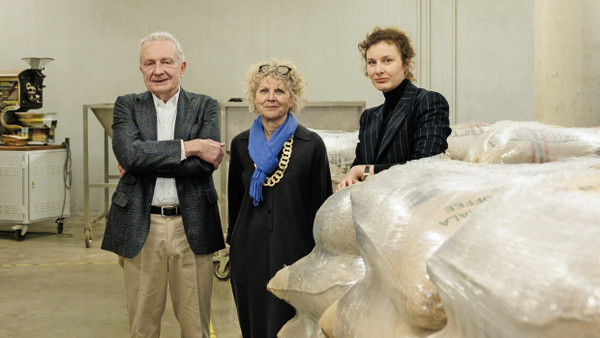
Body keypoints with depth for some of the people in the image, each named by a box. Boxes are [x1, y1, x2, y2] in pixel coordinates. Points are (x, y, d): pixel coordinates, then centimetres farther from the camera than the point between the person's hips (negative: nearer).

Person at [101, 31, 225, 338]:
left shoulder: (205, 107, 5)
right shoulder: (127, 106, 6)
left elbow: (205, 163, -11)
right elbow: (128, 153, -13)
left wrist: (146, 160, -11)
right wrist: (188, 146, -14)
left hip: (192, 227, 0)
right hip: (140, 228, 1)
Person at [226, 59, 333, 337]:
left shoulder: (311, 145, -3)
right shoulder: (241, 144, 6)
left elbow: (322, 203, -1)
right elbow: (235, 200, 14)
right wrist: (234, 243, 14)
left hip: (294, 251, -3)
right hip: (250, 252, 3)